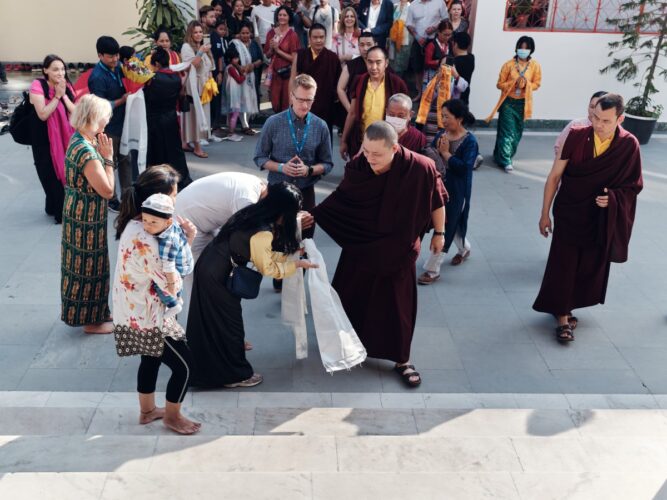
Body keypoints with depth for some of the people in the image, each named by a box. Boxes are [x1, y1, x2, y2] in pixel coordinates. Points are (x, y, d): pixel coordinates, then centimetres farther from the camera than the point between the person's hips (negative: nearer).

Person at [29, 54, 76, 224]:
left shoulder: (66, 86, 2)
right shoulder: (38, 86, -15)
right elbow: (43, 114, -22)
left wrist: (64, 95, -17)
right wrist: (57, 96, -23)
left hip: (64, 136, 5)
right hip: (44, 139, -4)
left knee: (66, 172, 5)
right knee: (51, 175, 5)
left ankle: (55, 207, 24)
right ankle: (59, 211, 18)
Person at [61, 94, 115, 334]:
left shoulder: (79, 140, 3)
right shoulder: (87, 152, -27)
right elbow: (107, 191, -22)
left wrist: (101, 154, 2)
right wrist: (108, 158, -18)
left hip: (80, 214, 10)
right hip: (87, 217, -10)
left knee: (84, 263, 20)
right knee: (89, 264, 3)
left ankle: (95, 312, 35)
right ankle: (91, 320, 18)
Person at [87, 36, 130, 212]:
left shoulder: (116, 68, 1)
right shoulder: (98, 77, -22)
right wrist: (122, 100, -19)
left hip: (121, 123, 8)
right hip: (108, 128, -8)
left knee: (125, 160, 18)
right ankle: (110, 200, 21)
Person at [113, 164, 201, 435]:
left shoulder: (137, 224, -2)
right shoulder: (145, 240, -32)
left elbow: (160, 259, 6)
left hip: (135, 312, 10)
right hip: (145, 318, -10)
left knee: (151, 357, 29)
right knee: (184, 365, 7)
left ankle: (147, 410, 47)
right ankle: (172, 417, 28)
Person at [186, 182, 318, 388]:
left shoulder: (253, 213, 1)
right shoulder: (263, 233, -25)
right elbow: (268, 268, -13)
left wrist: (289, 253, 14)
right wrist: (297, 264, -3)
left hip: (208, 266, 9)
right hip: (217, 278, -9)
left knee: (210, 320, 23)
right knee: (227, 321, 8)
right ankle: (234, 375, 25)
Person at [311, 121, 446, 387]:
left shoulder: (420, 168, -25)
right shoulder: (358, 168, -19)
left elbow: (436, 201, -8)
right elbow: (339, 198, -3)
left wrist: (439, 232, 1)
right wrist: (312, 215, -11)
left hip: (398, 250, -2)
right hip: (360, 245, 2)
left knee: (397, 304, 8)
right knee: (350, 295, 17)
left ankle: (402, 360, 25)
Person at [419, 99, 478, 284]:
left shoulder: (469, 141, -14)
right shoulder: (441, 135, 2)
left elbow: (464, 167, -23)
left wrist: (446, 153, -18)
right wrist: (437, 150, -16)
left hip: (457, 191, -6)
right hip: (439, 185, 6)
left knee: (445, 227, -2)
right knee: (452, 224, 21)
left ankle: (432, 270, 4)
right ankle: (464, 249, 49)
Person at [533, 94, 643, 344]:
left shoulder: (629, 145, -13)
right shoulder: (576, 136, -15)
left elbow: (634, 185, -1)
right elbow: (554, 176, -8)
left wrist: (612, 198, -21)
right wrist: (545, 213, -5)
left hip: (601, 219, 2)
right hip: (568, 213, -2)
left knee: (590, 266, 14)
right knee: (563, 265, -1)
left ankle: (564, 306, 36)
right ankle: (563, 317, 12)